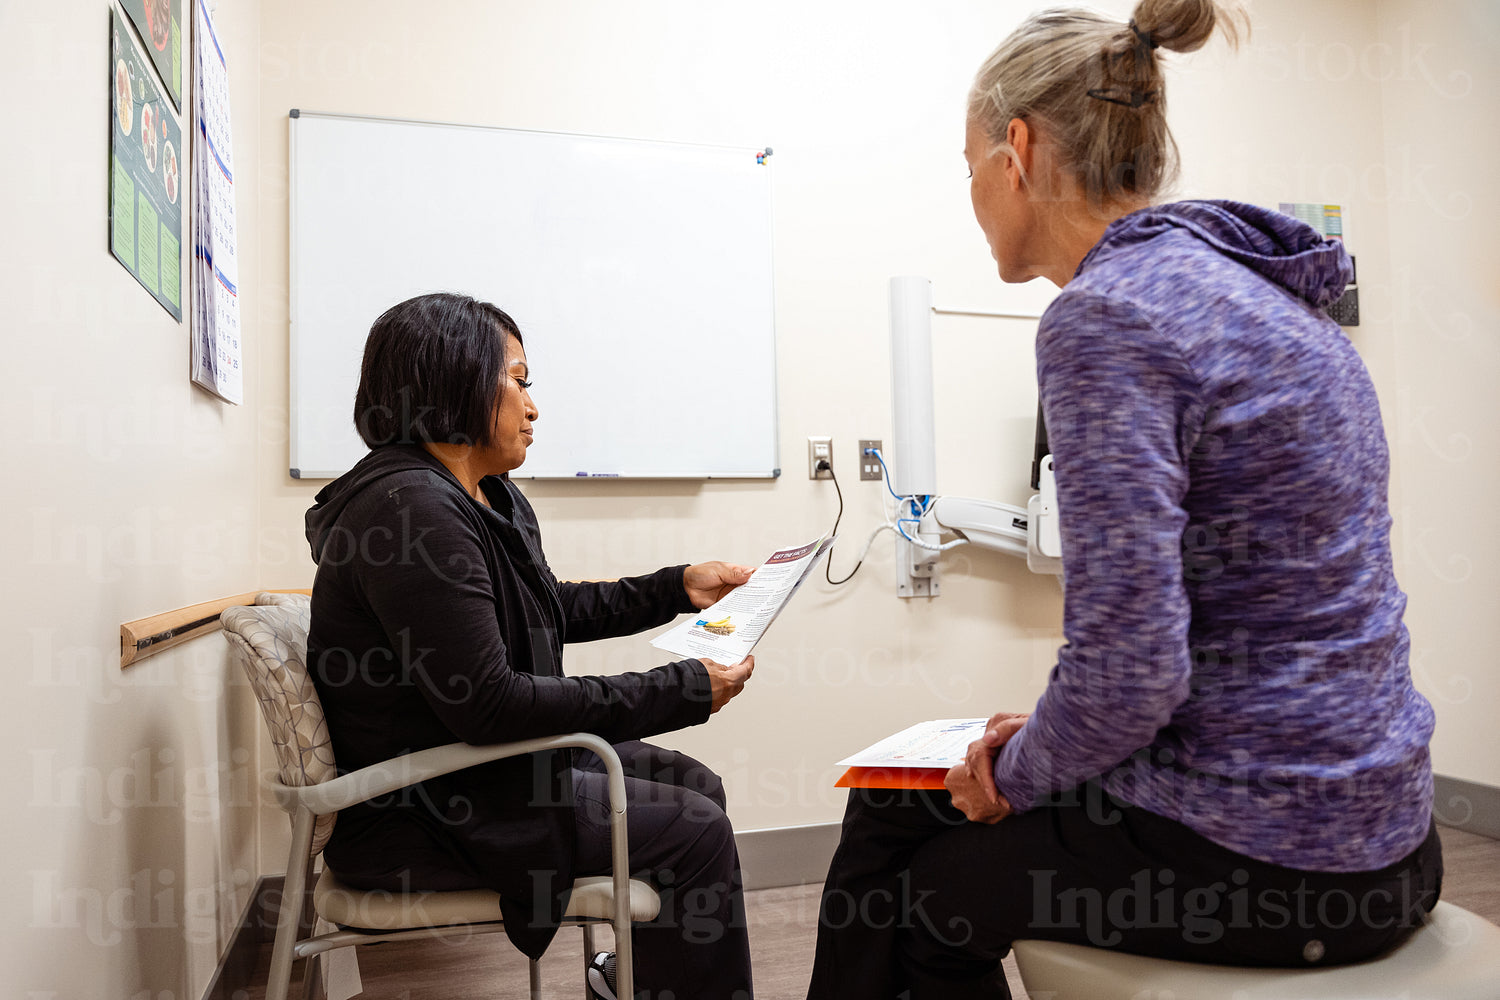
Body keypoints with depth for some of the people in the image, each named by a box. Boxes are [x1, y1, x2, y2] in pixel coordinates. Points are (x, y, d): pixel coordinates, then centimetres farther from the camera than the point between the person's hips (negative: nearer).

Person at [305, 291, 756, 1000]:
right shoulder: (412, 508, -25)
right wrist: (680, 692, -25)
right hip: (420, 808, -10)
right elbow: (484, 703, -29)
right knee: (695, 832, -11)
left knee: (693, 784, 12)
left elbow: (553, 611, 21)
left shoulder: (489, 499, 9)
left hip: (477, 758, 10)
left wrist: (677, 587, 15)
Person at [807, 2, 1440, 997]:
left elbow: (1127, 667, -25)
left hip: (1259, 856, -8)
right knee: (893, 799, 19)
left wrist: (1015, 773, -5)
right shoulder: (1258, 289, 10)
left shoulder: (1107, 314, -21)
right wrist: (1047, 735, 13)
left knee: (922, 896, 16)